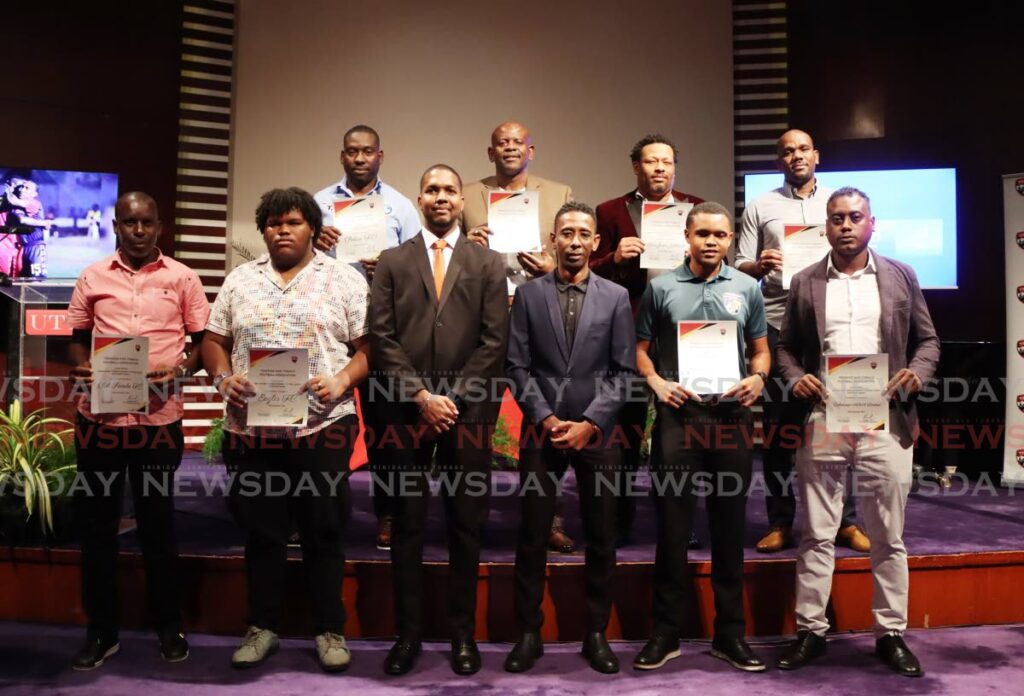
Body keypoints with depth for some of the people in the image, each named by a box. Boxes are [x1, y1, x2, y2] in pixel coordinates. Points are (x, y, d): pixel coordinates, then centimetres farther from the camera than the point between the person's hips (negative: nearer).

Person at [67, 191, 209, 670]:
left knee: (157, 521, 8)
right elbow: (77, 337, 14)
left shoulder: (182, 278, 2)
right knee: (95, 522, 9)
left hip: (159, 417, -2)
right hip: (99, 415, 2)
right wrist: (80, 368, -6)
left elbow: (203, 339, 6)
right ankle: (100, 630, 24)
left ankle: (168, 626, 24)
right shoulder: (92, 277, 8)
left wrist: (180, 369, -12)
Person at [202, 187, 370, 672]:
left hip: (322, 426, -2)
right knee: (261, 532, 12)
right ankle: (262, 627, 28)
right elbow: (214, 340, 13)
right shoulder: (239, 280, 12)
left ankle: (330, 631, 20)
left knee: (323, 532, 6)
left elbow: (367, 346, -1)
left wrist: (342, 381, -16)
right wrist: (223, 376, -6)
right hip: (252, 428, 3)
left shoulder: (345, 279, 3)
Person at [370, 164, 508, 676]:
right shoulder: (392, 262, 10)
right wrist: (421, 395, -9)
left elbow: (494, 341, 0)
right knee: (407, 525, 7)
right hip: (406, 409, 1)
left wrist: (454, 397, -8)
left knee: (466, 525, 7)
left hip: (468, 411, 0)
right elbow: (382, 337, 1)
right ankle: (408, 632, 20)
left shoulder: (488, 264, 8)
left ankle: (463, 633, 21)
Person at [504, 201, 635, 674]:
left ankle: (597, 634, 21)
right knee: (532, 536, 5)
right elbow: (518, 366, 1)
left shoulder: (616, 297, 4)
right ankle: (529, 633, 18)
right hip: (542, 430, 0)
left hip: (597, 433, 0)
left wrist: (591, 423, -9)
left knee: (601, 538, 7)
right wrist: (546, 418, -10)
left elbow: (624, 370, 0)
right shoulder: (529, 294, 4)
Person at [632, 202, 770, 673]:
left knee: (729, 523, 9)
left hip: (732, 416, 2)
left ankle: (730, 632, 22)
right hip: (677, 415, -1)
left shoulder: (747, 289, 8)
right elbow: (641, 349, 8)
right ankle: (666, 630, 16)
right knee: (672, 523, 3)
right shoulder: (661, 288, 4)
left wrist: (757, 378, -8)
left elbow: (761, 350, 13)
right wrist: (657, 383, -10)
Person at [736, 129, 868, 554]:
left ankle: (846, 521, 13)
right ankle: (780, 523, 12)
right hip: (778, 326, -1)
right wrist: (759, 266, -15)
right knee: (779, 426, 3)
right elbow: (740, 269, 6)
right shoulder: (760, 207, 11)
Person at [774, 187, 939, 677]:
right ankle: (810, 631, 16)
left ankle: (891, 634, 21)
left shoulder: (901, 276, 9)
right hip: (822, 421, 0)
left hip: (886, 422, 0)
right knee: (816, 535, 6)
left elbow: (927, 339, 11)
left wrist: (917, 372, -9)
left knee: (888, 537, 8)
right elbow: (786, 347, 10)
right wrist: (796, 379, -10)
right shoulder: (804, 283, 8)